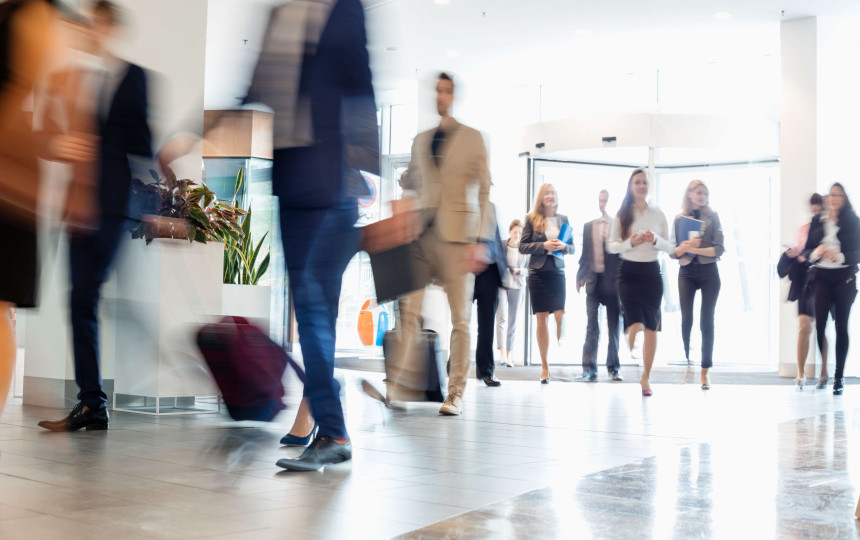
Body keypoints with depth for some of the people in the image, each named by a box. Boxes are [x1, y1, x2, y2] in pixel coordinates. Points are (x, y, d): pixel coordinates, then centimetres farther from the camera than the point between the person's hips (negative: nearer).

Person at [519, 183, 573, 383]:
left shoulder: (563, 220, 11)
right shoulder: (531, 219, 4)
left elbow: (572, 247, 14)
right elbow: (522, 246, 1)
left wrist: (563, 247, -8)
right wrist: (543, 246, -13)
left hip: (558, 272, 1)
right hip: (538, 272, -1)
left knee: (560, 316, -11)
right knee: (542, 319, 0)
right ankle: (544, 366, 7)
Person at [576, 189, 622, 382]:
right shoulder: (588, 226, 11)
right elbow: (585, 253, 12)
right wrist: (580, 276, 5)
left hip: (613, 280, -2)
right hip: (593, 279, 2)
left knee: (614, 325, 6)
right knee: (592, 326, -1)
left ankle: (613, 367, 14)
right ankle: (589, 368, -1)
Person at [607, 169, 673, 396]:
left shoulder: (658, 214, 7)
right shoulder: (622, 214, 3)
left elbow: (670, 247, 7)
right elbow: (611, 245, 0)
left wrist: (656, 240, -12)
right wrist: (630, 242, -16)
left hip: (652, 272, 2)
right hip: (629, 272, -2)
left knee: (651, 328, 4)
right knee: (635, 324, -16)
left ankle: (646, 377, 16)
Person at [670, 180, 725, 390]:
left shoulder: (712, 217, 4)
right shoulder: (679, 219, 6)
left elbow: (719, 249, -5)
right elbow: (672, 252, 3)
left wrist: (696, 249, -16)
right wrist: (685, 247, -17)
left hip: (709, 273, -1)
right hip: (686, 273, 1)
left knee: (707, 321, -1)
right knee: (686, 319, -3)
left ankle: (705, 371, 2)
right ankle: (685, 364, 6)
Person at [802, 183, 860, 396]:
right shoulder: (817, 221, 10)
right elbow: (806, 250, 7)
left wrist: (840, 256, -18)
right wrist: (815, 253, -14)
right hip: (822, 276, 1)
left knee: (841, 326, 1)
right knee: (820, 324, -10)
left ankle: (838, 378, 5)